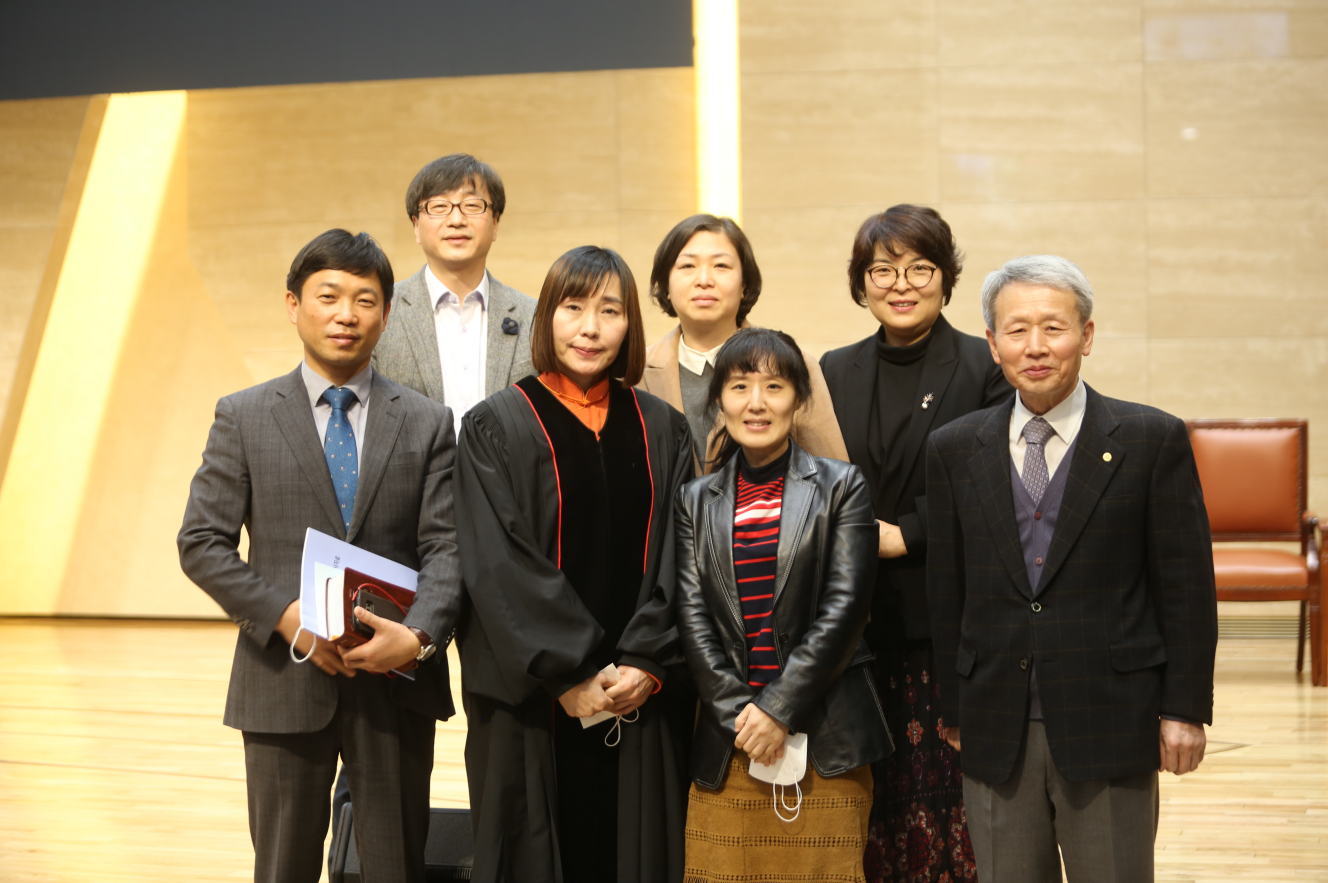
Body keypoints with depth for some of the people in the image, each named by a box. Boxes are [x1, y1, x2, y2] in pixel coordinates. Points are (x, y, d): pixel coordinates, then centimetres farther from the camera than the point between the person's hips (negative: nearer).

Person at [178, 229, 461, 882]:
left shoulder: (427, 424, 7)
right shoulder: (243, 418, 5)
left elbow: (446, 547, -1)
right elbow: (201, 544, -1)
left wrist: (417, 635, -19)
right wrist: (286, 618, -14)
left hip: (396, 682, 1)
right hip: (285, 681, -1)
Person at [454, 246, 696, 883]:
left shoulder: (661, 430, 10)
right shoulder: (496, 427, -1)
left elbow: (677, 558, 4)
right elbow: (497, 566, -8)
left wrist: (647, 665, -10)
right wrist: (569, 675, -14)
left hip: (643, 698, 3)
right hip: (532, 698, -3)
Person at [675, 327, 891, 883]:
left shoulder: (841, 487, 4)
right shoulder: (698, 501, 12)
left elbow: (845, 607, -5)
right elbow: (693, 618, 4)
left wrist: (780, 710, -11)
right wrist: (740, 713, -8)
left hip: (824, 742, -2)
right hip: (728, 745, 2)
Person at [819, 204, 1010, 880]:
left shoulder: (985, 368, -1)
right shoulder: (836, 372, 12)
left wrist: (905, 534, -10)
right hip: (860, 624, 3)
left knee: (950, 793, -4)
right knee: (873, 799, 3)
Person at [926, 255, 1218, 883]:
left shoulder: (1153, 441, -2)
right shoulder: (954, 450, 6)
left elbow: (1186, 585, -2)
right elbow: (946, 592, 9)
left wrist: (1184, 708, -5)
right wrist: (955, 710, 8)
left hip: (1110, 730, -2)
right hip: (996, 734, 2)